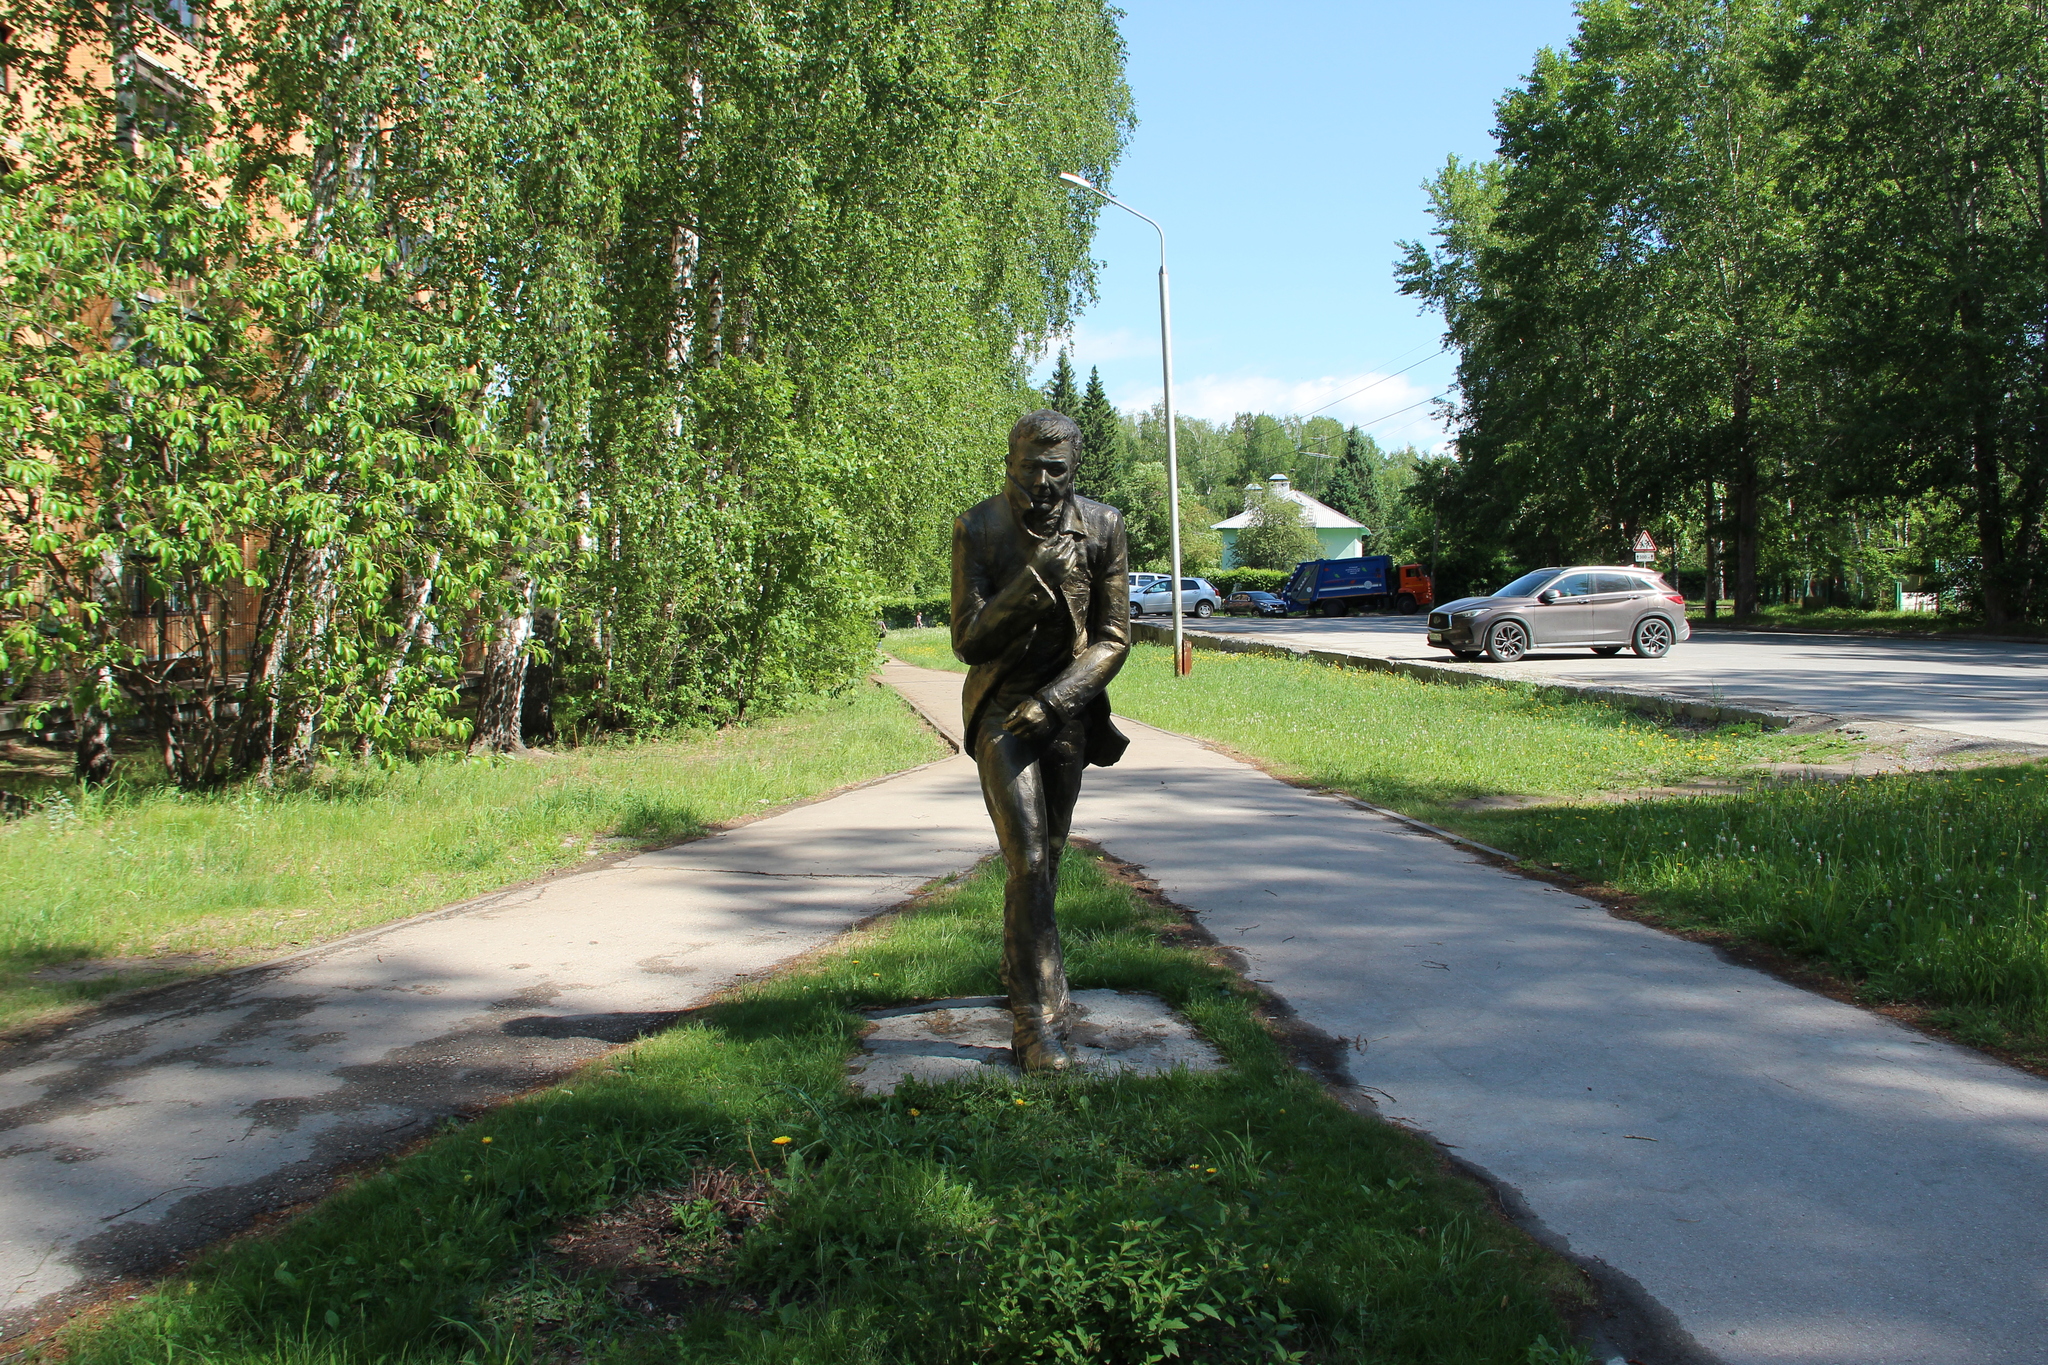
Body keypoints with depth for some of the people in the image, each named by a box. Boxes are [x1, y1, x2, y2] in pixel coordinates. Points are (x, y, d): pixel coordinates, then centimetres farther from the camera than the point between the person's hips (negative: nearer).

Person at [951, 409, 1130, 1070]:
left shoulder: (1102, 525, -5)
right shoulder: (978, 528, -11)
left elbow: (1113, 637, -4)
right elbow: (969, 642, -15)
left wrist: (1056, 698, -17)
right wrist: (1036, 580, -27)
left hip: (1067, 710, 3)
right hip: (1001, 710, -3)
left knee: (1047, 857, 15)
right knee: (1027, 860, -14)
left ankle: (1025, 974, 37)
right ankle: (1036, 1021, -10)